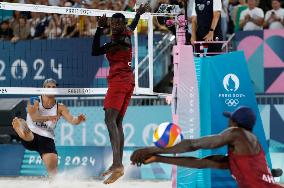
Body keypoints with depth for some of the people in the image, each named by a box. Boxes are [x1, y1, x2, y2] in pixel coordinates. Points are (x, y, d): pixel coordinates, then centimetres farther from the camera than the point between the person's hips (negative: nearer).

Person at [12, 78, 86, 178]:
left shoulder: (60, 107, 4)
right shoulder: (34, 101, -2)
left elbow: (72, 120, -9)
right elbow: (34, 117, -20)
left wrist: (78, 120, -34)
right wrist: (50, 117, -38)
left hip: (47, 139, 2)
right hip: (31, 136, -2)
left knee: (53, 168, -19)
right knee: (17, 121, -33)